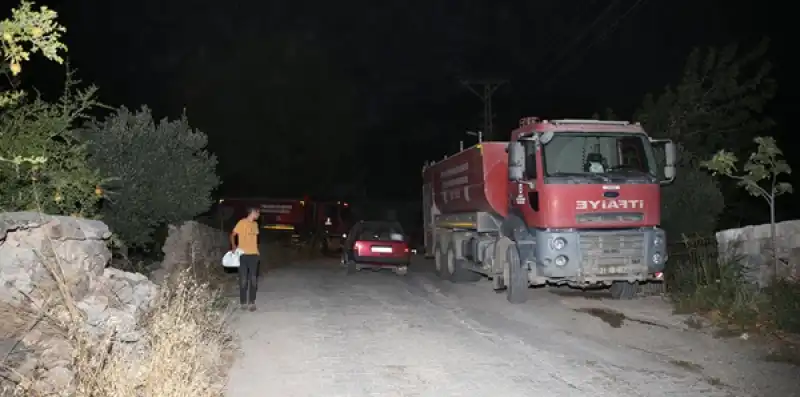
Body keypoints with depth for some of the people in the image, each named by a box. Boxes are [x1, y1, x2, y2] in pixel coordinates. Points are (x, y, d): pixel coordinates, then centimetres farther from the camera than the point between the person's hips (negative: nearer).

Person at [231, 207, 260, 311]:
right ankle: (243, 302, 10)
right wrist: (233, 246, -17)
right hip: (243, 255, -5)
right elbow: (232, 235, -4)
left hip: (254, 255, 5)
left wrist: (255, 250, 14)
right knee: (243, 280, 0)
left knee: (253, 280, 4)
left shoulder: (255, 224, 13)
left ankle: (252, 302, 10)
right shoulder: (242, 222, -6)